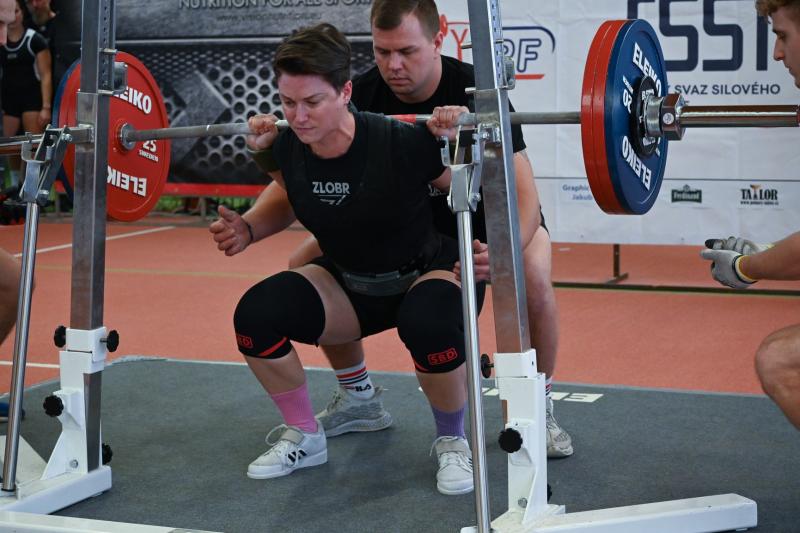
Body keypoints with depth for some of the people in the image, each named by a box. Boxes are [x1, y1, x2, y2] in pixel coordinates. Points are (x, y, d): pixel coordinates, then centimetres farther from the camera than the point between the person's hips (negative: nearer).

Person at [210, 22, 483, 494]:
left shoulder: (403, 144, -30)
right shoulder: (286, 148, -16)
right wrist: (247, 228, -8)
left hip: (427, 273, -4)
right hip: (349, 284, 4)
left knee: (431, 325, -39)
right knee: (257, 314, -21)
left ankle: (453, 442, -8)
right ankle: (304, 437, 3)